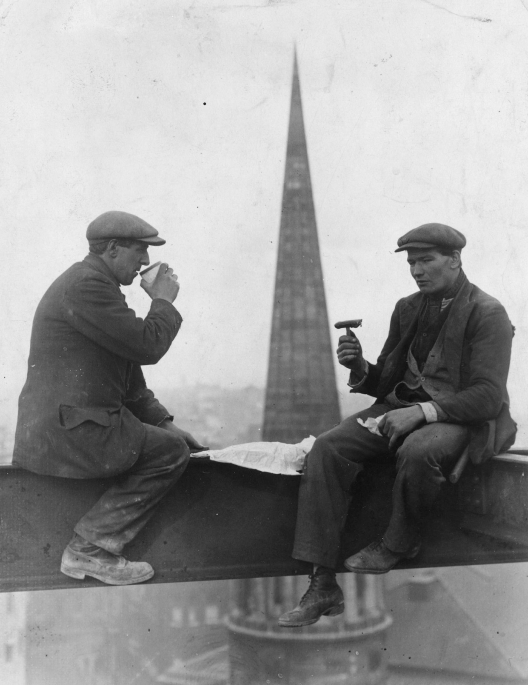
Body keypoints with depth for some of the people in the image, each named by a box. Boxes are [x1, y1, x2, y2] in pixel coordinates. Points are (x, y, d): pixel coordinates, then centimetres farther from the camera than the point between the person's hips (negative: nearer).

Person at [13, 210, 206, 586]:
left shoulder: (94, 284, 20)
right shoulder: (86, 284, -15)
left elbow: (128, 372, 22)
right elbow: (147, 346, -20)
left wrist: (162, 421, 15)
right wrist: (163, 300, -2)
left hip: (62, 424, 11)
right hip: (69, 429, -11)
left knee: (168, 438, 16)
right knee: (171, 451, -9)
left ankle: (91, 545, 13)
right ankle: (88, 548, -6)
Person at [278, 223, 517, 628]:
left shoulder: (488, 314, -7)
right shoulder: (407, 309, 13)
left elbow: (488, 396, -16)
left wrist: (424, 411, -27)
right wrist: (360, 368, -6)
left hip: (462, 418, -6)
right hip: (402, 408, 6)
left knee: (417, 451, -40)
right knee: (328, 448, -19)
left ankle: (399, 543, -9)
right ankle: (323, 586, -19)